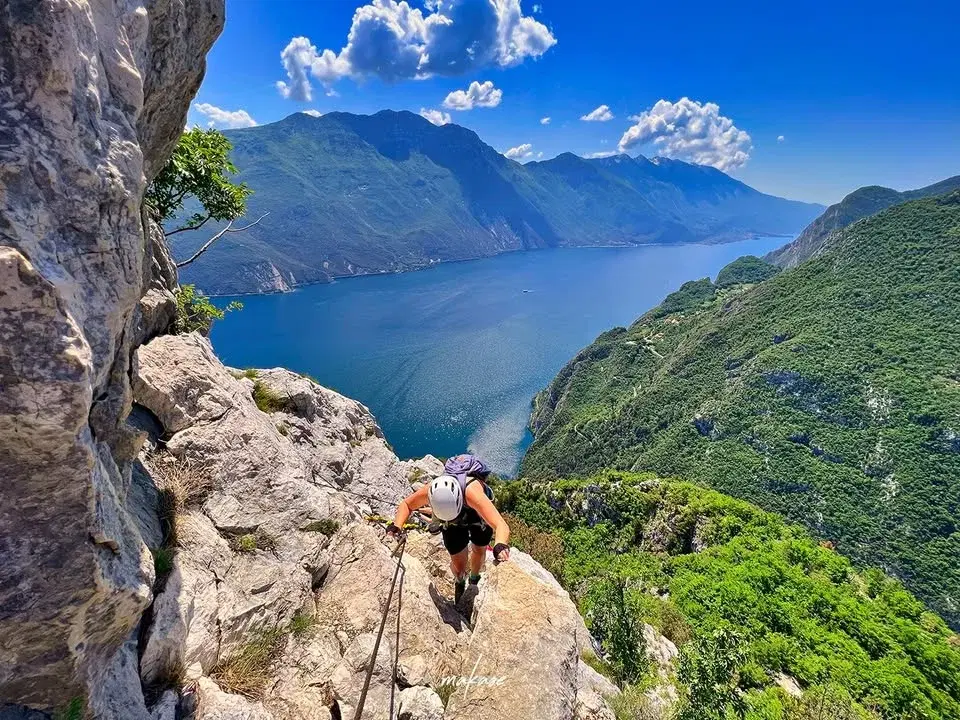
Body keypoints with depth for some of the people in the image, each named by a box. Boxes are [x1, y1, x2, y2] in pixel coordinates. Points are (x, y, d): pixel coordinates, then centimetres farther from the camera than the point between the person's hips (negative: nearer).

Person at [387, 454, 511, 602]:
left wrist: (500, 545, -75)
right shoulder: (430, 491, -38)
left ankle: (474, 579, 56)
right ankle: (459, 582, 42)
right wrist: (397, 525, -32)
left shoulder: (472, 492, -49)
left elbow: (502, 526, -55)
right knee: (459, 565, 5)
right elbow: (406, 504, -15)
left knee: (479, 551, 21)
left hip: (479, 517, -1)